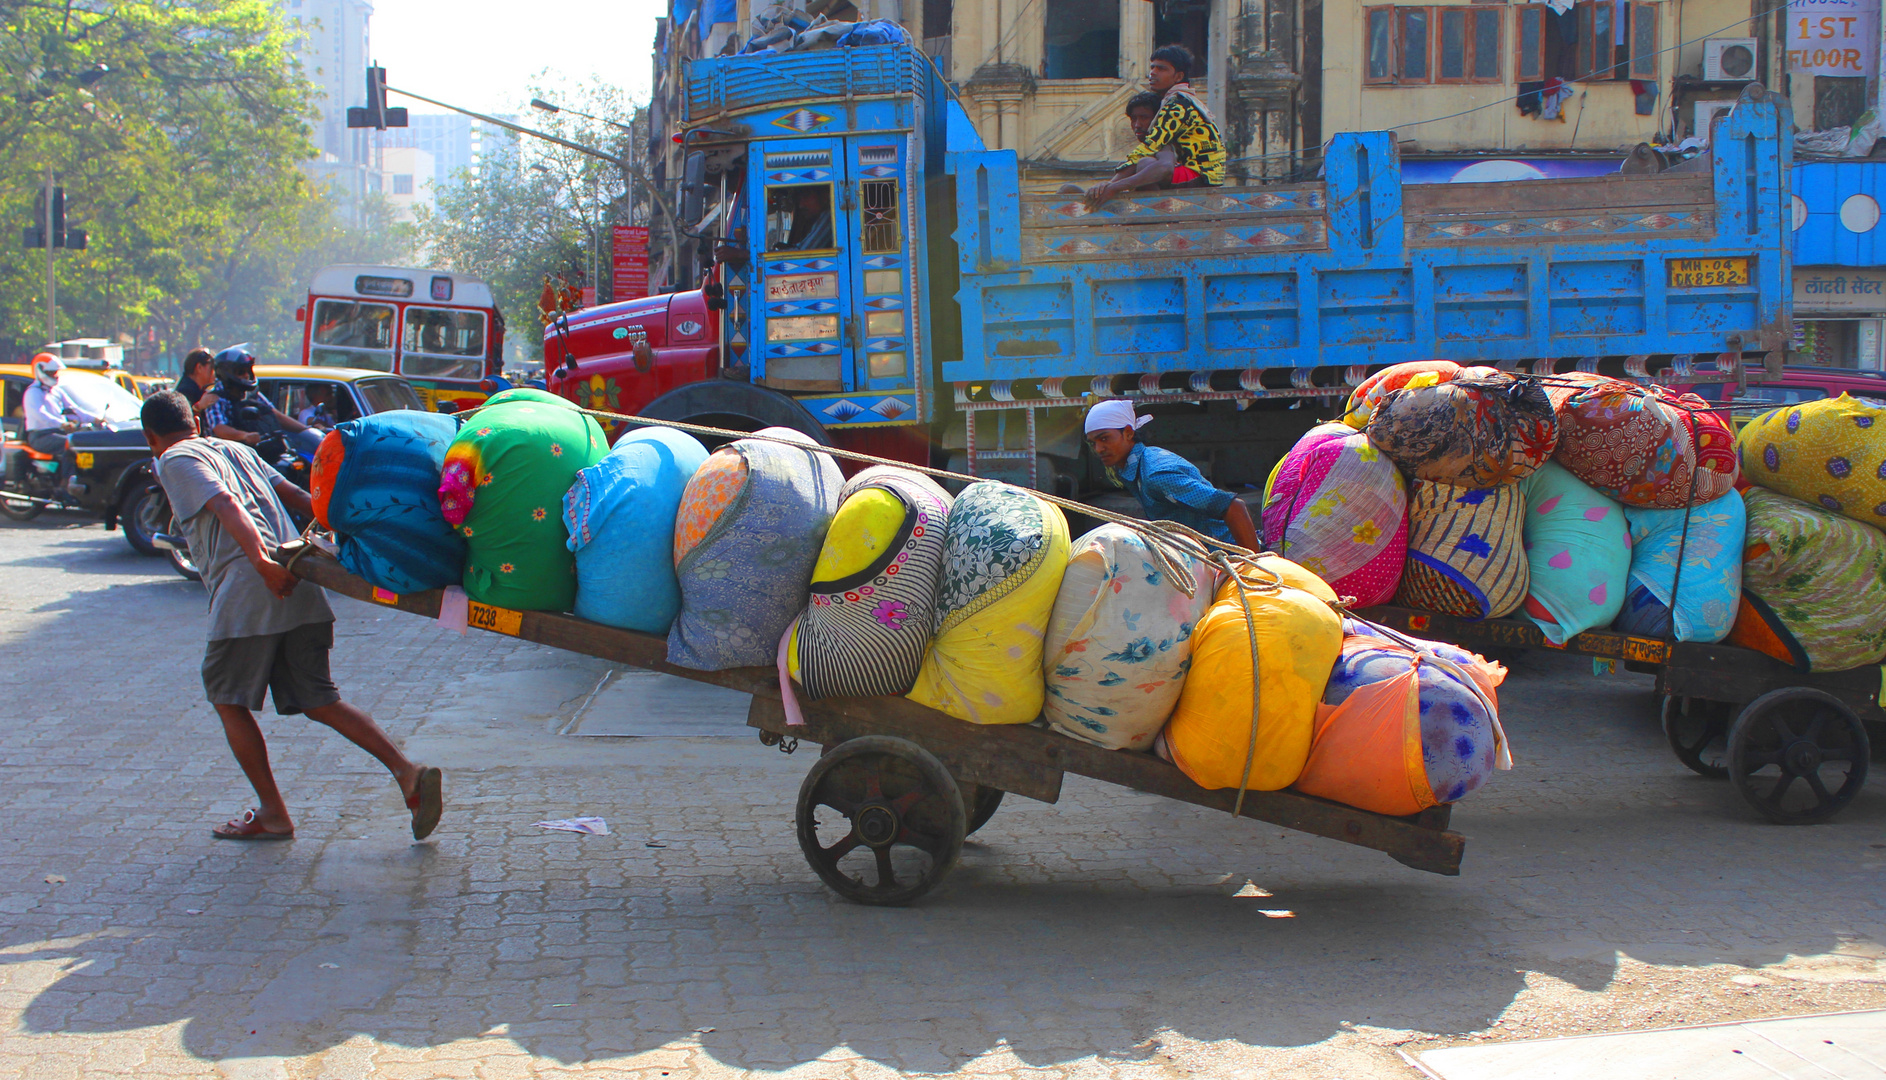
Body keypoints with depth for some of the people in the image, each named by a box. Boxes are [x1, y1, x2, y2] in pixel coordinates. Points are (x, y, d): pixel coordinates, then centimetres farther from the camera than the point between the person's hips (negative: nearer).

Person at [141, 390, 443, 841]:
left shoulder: (174, 461, 5)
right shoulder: (236, 450, 28)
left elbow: (226, 504, -13)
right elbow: (295, 495, 19)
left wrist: (261, 562, -25)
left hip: (247, 588, -7)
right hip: (298, 583, 7)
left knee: (228, 699, 10)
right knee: (318, 701, 10)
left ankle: (273, 815, 12)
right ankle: (408, 773, -5)